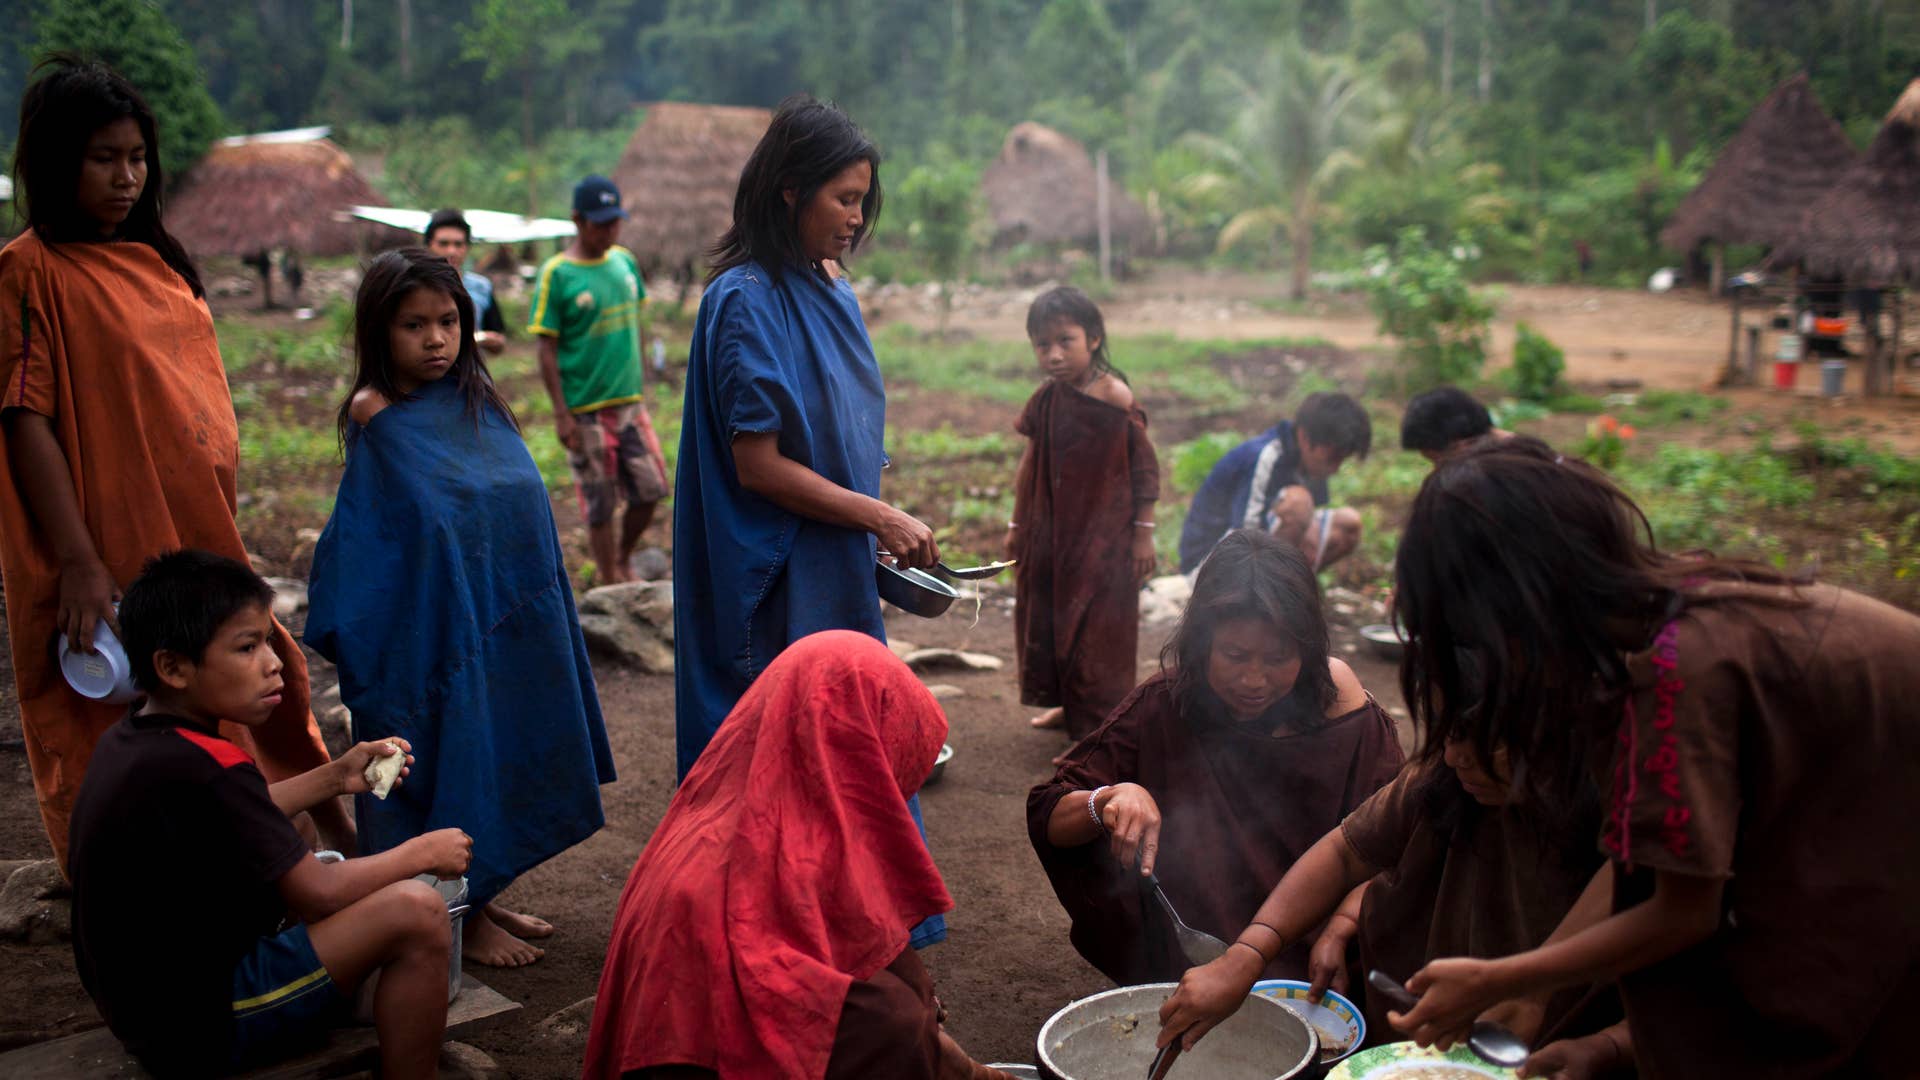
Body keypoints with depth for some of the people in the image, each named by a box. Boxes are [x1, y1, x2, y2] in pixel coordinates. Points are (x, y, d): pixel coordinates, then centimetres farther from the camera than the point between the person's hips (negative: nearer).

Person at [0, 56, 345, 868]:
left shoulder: (155, 261, 12)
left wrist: (226, 528, 16)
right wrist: (77, 561, -20)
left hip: (201, 534, 7)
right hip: (116, 549, -7)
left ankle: (331, 834, 32)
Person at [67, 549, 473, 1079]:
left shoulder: (124, 742, 4)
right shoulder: (205, 768, -25)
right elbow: (318, 894, -20)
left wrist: (333, 778, 10)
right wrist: (423, 852, -5)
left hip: (143, 1005, 10)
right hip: (202, 1025, -10)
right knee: (415, 911, -19)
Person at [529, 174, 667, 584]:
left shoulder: (624, 261, 6)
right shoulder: (556, 274, -10)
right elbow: (547, 349, -10)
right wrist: (561, 415, -13)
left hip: (630, 401, 5)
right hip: (585, 410, -5)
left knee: (650, 489, 8)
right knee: (600, 504, 4)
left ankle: (623, 560, 31)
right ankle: (612, 583, 18)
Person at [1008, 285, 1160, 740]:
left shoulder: (1115, 396, -17)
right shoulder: (1046, 399, -2)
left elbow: (1146, 468, -11)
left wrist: (1143, 533, -10)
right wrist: (1017, 524, 14)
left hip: (1104, 538, -6)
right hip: (1051, 534, 6)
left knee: (1098, 628, 3)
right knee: (1047, 619, 16)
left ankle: (1100, 723, 17)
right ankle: (1070, 704, 35)